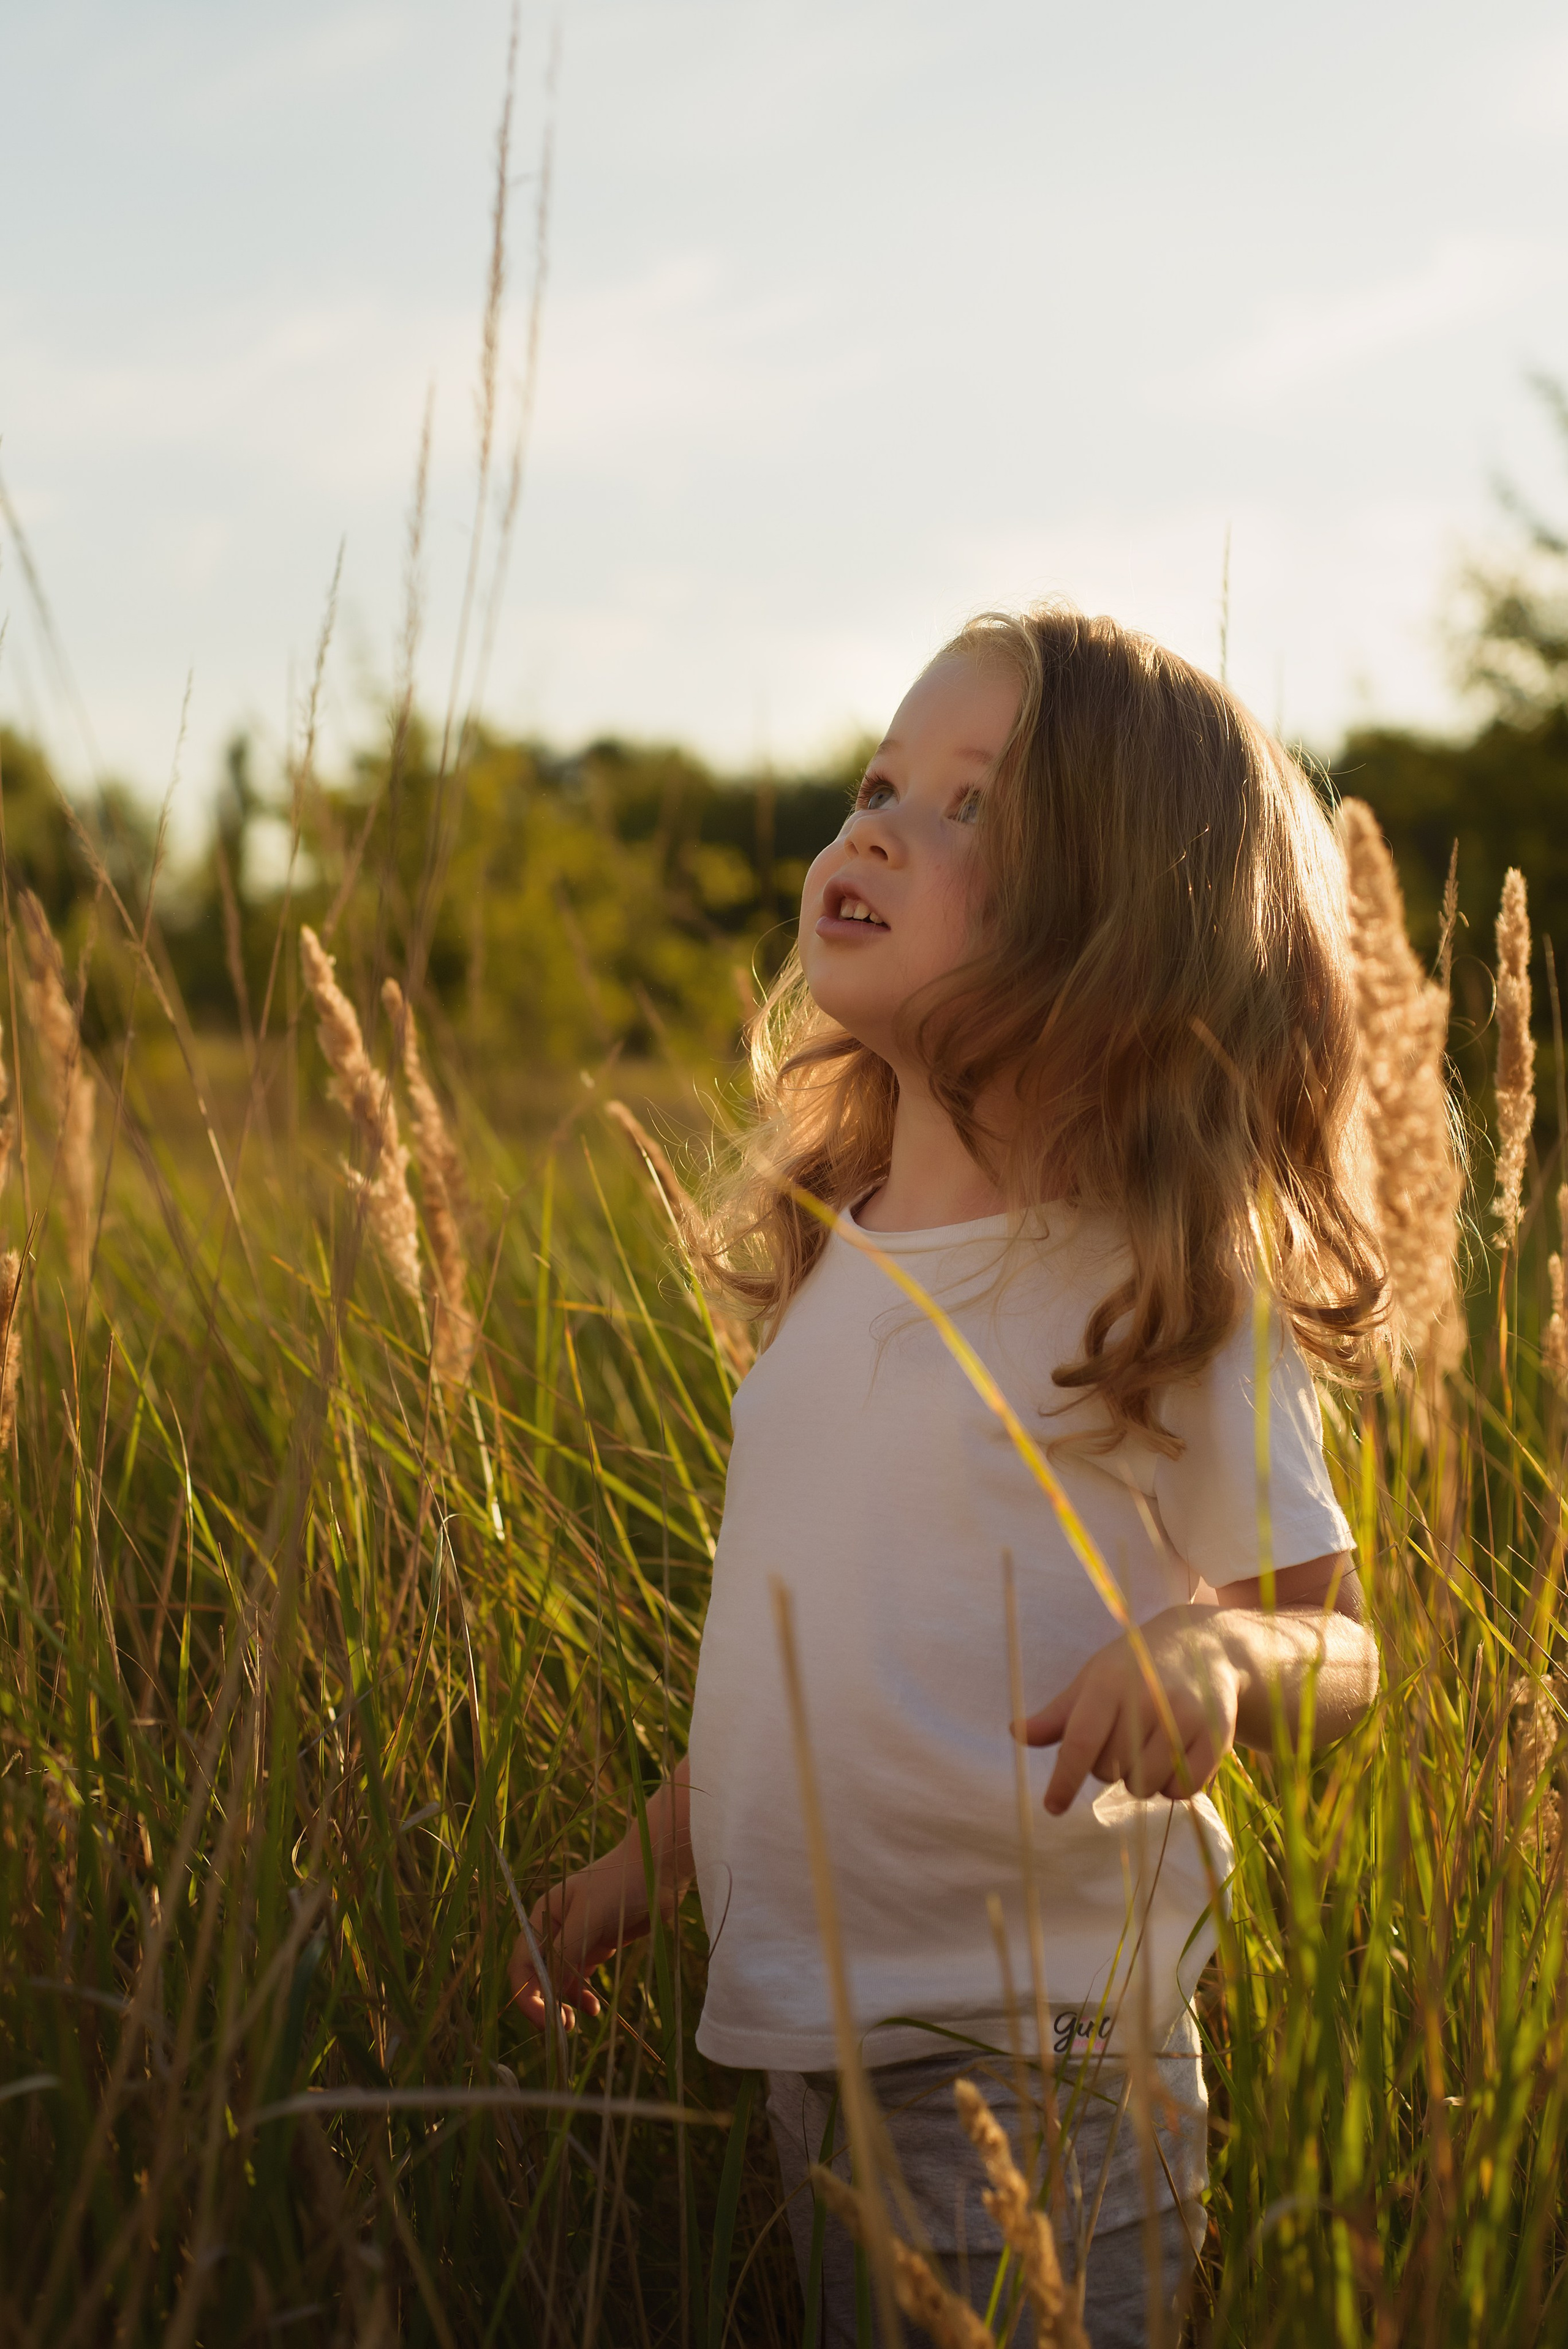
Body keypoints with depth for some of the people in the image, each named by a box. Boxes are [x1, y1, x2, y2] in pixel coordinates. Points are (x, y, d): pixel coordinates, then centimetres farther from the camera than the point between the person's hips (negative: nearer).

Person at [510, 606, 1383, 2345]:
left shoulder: (1167, 1290, -14)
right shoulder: (829, 1262, 6)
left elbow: (1340, 1643, -10)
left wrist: (1223, 1646, -31)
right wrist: (649, 1857, 19)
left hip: (1033, 2067, -6)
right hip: (804, 2040, 7)